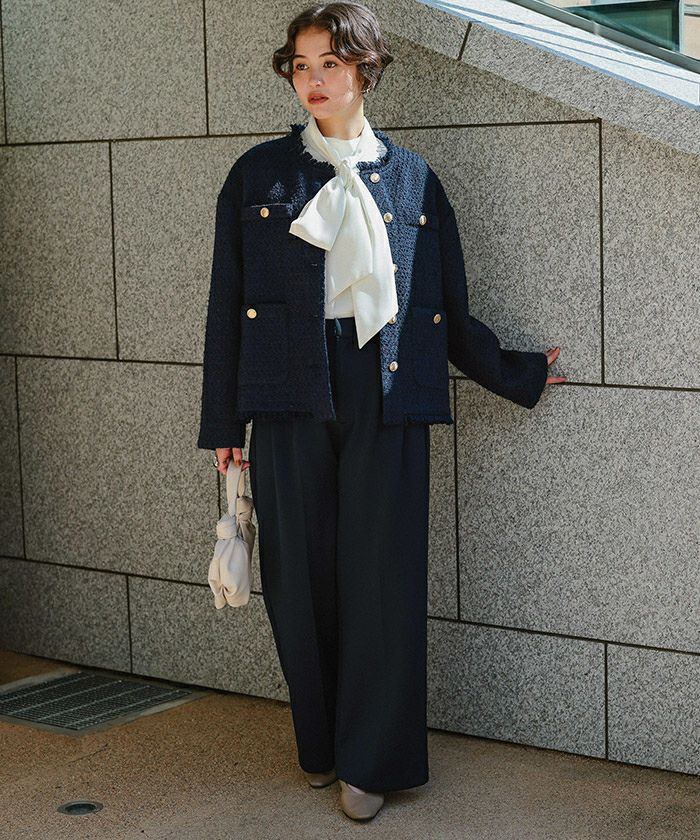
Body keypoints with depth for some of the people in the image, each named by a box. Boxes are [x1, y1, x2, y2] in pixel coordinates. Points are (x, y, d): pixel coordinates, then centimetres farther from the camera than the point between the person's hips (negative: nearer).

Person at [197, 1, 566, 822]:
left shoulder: (410, 179, 9)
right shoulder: (259, 175, 7)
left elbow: (447, 309, 14)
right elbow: (228, 305, 7)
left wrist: (517, 374, 15)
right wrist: (223, 422, 4)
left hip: (385, 394, 0)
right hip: (291, 393, 0)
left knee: (382, 577, -1)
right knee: (301, 576, 5)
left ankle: (371, 760, 11)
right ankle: (320, 745, 23)